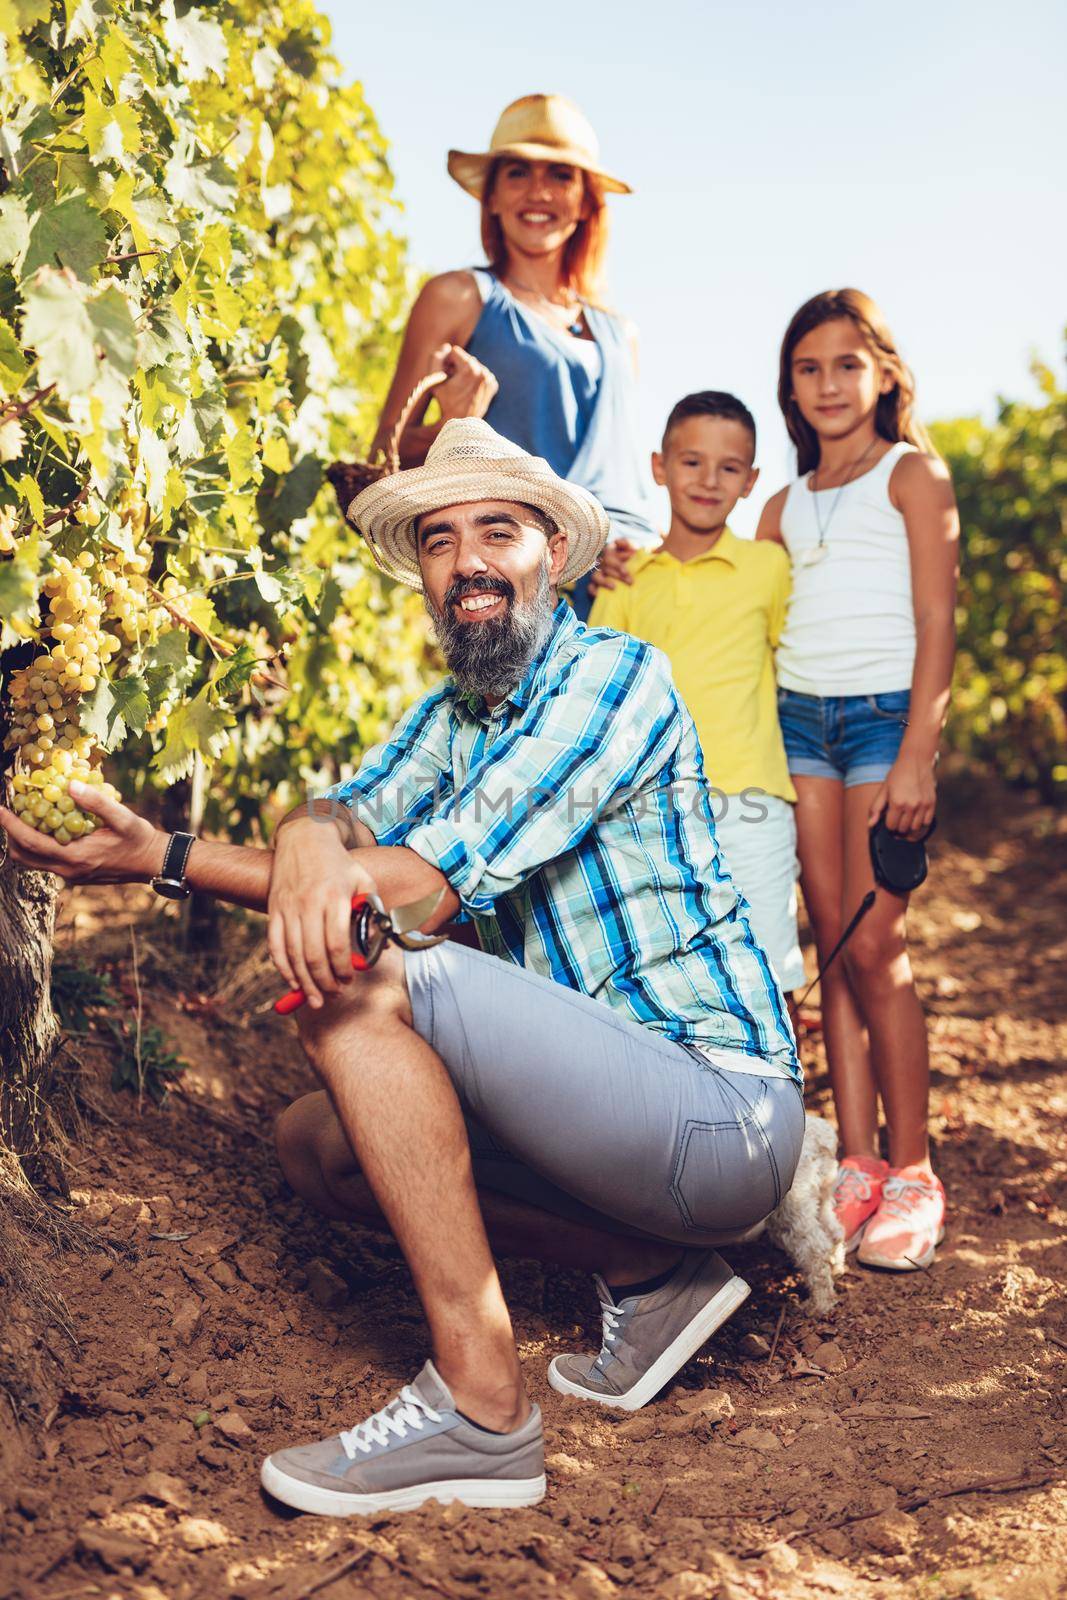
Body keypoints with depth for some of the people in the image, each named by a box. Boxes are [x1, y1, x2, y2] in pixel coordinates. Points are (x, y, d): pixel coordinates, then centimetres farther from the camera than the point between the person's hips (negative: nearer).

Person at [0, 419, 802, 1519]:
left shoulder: (618, 675, -12)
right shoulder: (450, 716, 16)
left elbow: (436, 880, -21)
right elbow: (350, 812, -2)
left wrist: (166, 860, -20)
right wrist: (309, 838, -29)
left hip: (723, 1108, -9)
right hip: (616, 1102, 9)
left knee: (361, 988, -22)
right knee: (316, 1143, 8)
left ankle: (479, 1408, -20)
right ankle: (647, 1276, 8)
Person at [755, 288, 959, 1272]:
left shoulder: (914, 473, 4)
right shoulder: (788, 504, 19)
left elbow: (936, 621, -4)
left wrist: (917, 755, -13)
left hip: (887, 711, -5)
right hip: (798, 713, 5)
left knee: (875, 946, -9)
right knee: (832, 944, 2)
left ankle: (913, 1176, 1)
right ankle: (858, 1164, 7)